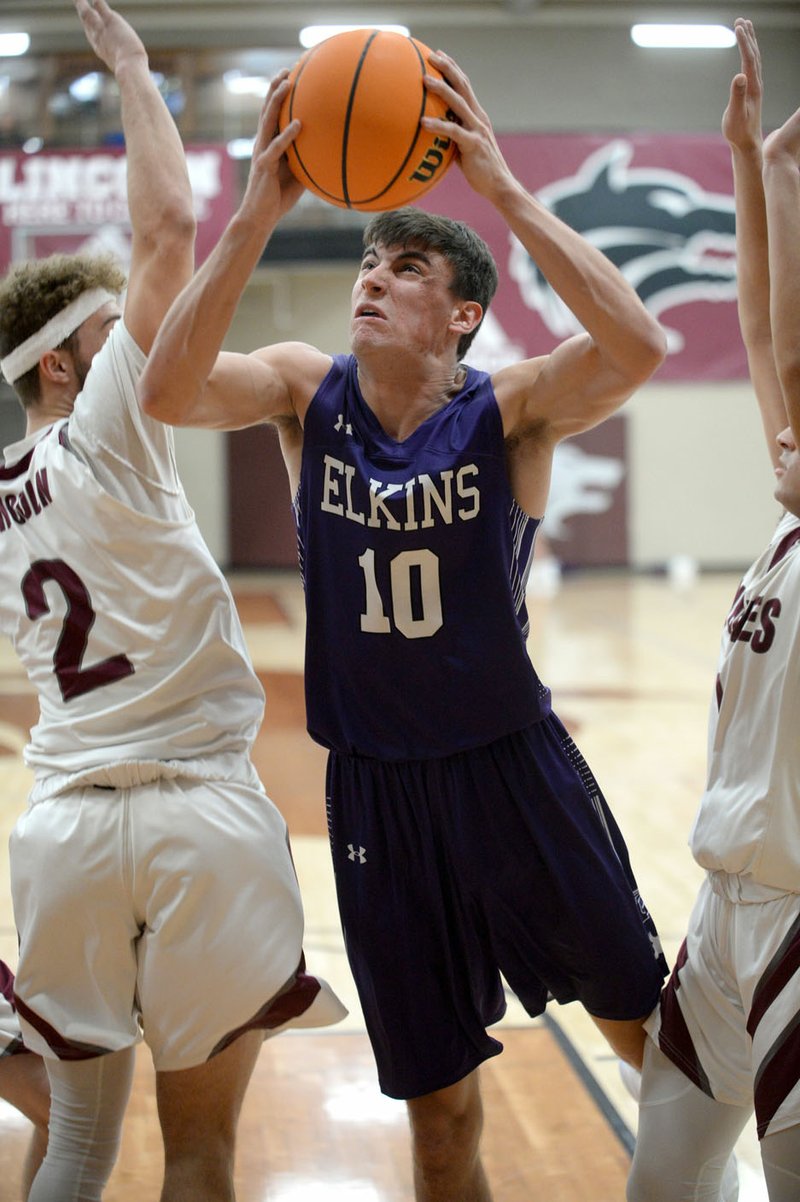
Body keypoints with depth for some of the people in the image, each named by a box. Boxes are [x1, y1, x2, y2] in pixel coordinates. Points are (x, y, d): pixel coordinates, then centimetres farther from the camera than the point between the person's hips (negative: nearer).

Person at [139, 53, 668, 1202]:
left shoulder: (508, 409, -12)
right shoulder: (308, 392, -4)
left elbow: (636, 348, -33)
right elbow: (168, 392, -24)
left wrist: (503, 189, -38)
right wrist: (260, 211, -35)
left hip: (516, 765, -1)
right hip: (375, 787, 2)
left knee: (650, 1030, 14)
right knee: (440, 1108, 12)